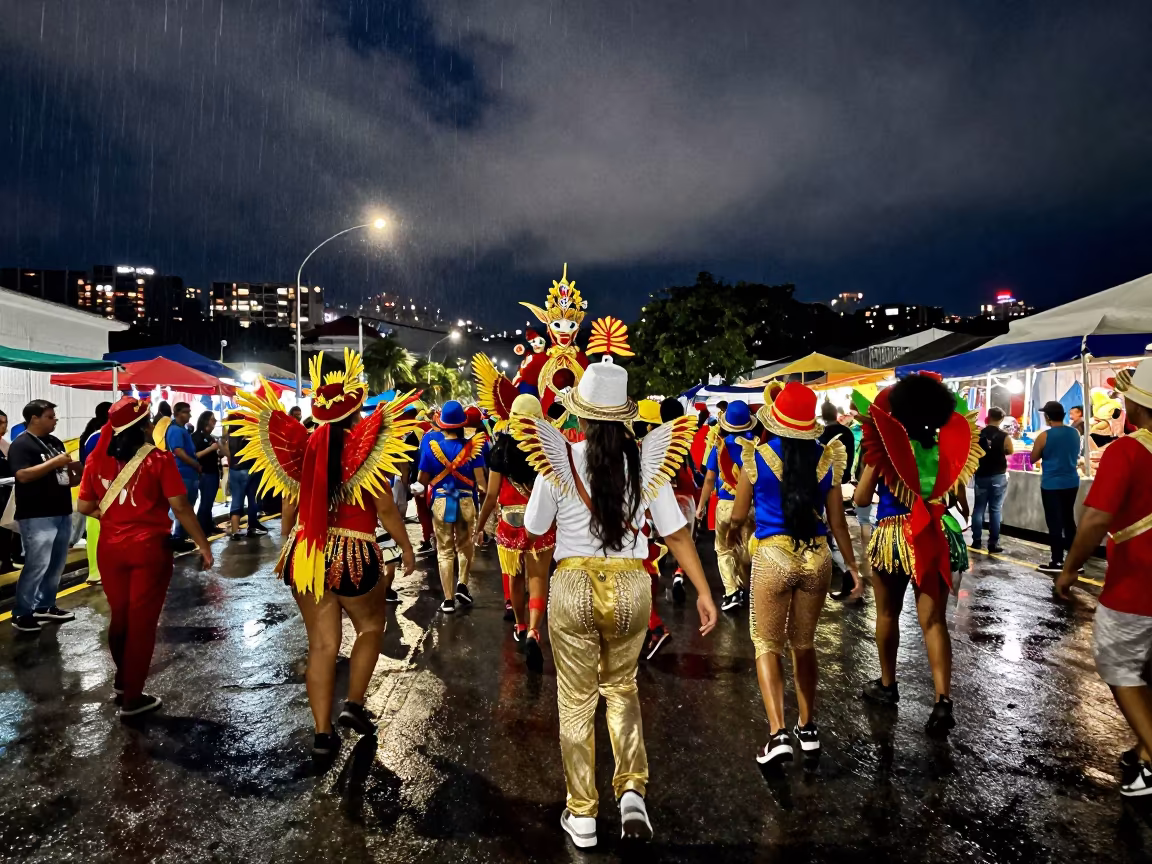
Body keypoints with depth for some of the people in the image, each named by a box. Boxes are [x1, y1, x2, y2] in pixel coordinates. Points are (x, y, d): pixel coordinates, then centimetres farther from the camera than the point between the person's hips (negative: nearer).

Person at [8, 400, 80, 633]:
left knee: (56, 564, 14)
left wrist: (73, 474, 1)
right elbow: (23, 475, -23)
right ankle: (21, 613, 6)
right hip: (37, 517, -8)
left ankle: (45, 606, 27)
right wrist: (54, 462, -21)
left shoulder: (55, 442, 13)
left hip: (62, 513, 8)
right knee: (37, 566, -7)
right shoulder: (21, 445, -10)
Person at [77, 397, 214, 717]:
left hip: (111, 547, 4)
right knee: (142, 621, 6)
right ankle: (133, 697, 16)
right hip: (149, 547, -4)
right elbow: (180, 506, -16)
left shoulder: (97, 458, 0)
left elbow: (84, 506, 4)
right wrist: (203, 544, -8)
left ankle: (122, 681, 39)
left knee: (119, 616, 21)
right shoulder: (158, 459, -13)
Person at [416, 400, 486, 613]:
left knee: (444, 551, 9)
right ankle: (462, 585, 8)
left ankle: (448, 600, 10)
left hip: (440, 501, 0)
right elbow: (480, 480, -11)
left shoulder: (431, 445, -7)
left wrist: (418, 488, 19)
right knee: (465, 546, 22)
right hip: (466, 502, 0)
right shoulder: (472, 446, -10)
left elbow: (423, 478, -3)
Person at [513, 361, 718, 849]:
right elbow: (676, 532, -3)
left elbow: (534, 527, 3)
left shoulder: (559, 459, -10)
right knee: (621, 688, 25)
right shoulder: (646, 460, -5)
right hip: (630, 587, 2)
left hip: (573, 587, -2)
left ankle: (582, 815, 25)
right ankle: (632, 792, 14)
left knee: (577, 700, 14)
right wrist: (703, 592, 4)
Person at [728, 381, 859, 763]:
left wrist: (733, 526, 25)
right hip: (817, 557, 4)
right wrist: (852, 563, 18)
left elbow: (738, 516, 1)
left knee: (767, 644, 8)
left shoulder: (756, 456, -8)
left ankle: (778, 733, -4)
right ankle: (808, 727, 31)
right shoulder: (827, 457, -1)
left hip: (773, 556, -3)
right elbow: (837, 521, 4)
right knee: (804, 643, 20)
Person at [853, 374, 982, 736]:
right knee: (934, 621, 4)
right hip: (932, 539, 2)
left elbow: (861, 499, -5)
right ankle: (943, 700, -6)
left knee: (888, 615, 16)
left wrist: (872, 456, 8)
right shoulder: (945, 447, 0)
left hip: (891, 537, -2)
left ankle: (887, 685, 30)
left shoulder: (887, 446, -9)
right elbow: (955, 498, 10)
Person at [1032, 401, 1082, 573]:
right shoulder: (1075, 433, 3)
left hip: (1051, 485, -6)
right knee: (1069, 520, 15)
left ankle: (1057, 561, 4)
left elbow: (1033, 459, -3)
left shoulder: (1044, 436, -14)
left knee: (1055, 523, 1)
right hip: (1071, 483, 6)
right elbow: (1076, 455, 18)